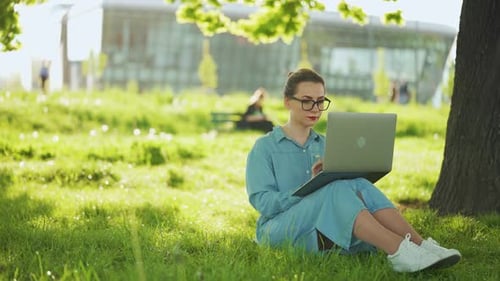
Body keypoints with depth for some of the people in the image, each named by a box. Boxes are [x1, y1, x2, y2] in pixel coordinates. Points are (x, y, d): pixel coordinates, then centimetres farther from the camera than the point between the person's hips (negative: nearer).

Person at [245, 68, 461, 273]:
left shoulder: (326, 145, 19)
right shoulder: (264, 147, 3)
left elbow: (350, 188, 13)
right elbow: (262, 201, -11)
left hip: (326, 233, 5)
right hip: (278, 231, -4)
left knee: (359, 188, -25)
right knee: (337, 190, -32)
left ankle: (421, 246, -38)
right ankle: (400, 252, -45)